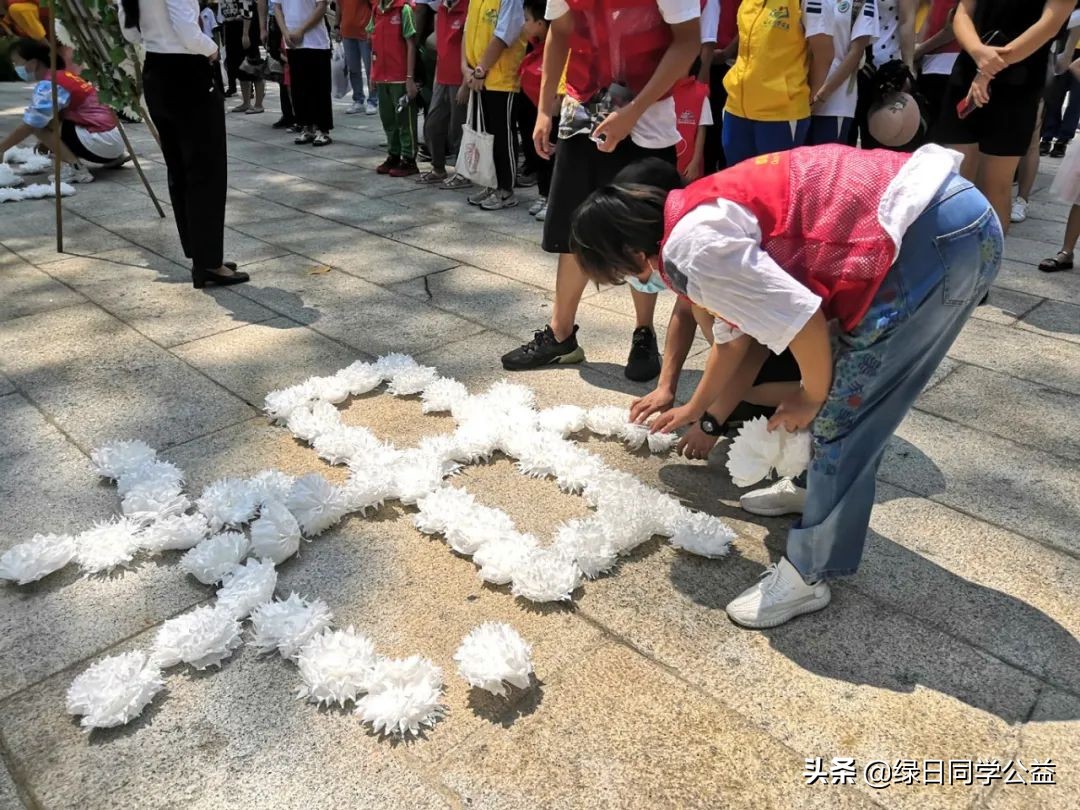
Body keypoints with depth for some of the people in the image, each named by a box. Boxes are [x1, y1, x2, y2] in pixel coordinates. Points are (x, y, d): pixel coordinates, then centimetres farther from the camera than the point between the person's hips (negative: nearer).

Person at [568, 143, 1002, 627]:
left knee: (841, 416, -3)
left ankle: (808, 576, 11)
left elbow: (804, 322, -18)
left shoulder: (691, 248, -14)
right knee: (851, 393, 23)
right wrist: (695, 409, 46)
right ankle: (820, 489, 43)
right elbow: (733, 333, 31)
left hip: (941, 236, -10)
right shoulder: (703, 218, 18)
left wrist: (812, 398, 3)